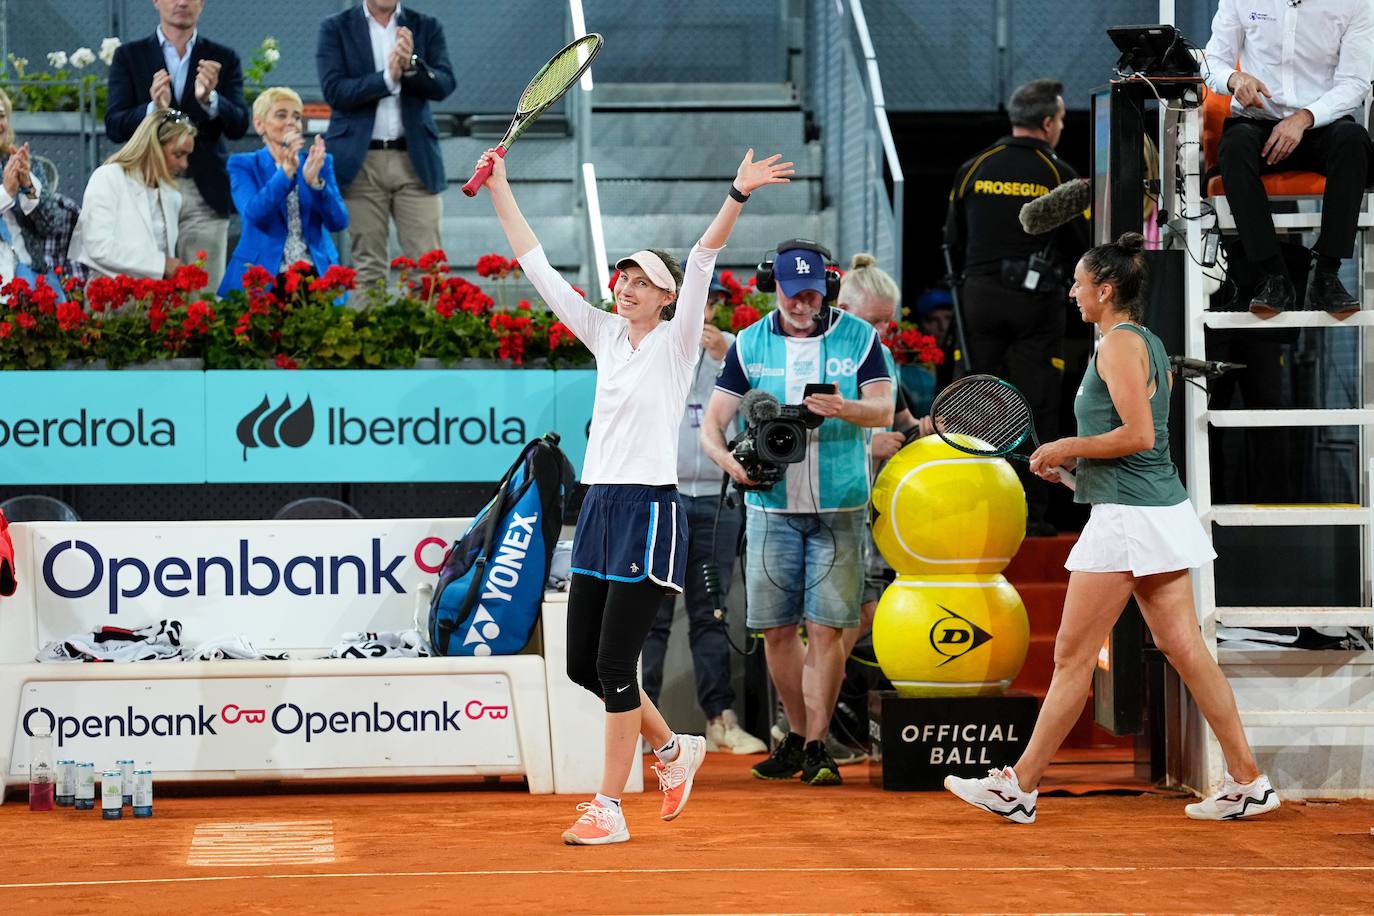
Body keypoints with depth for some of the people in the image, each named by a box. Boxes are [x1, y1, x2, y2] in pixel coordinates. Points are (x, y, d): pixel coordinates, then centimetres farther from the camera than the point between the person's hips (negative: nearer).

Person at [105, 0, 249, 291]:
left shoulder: (223, 59, 10)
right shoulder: (129, 57, 8)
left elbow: (239, 126, 1)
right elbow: (114, 127, 0)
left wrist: (210, 98, -20)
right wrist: (153, 109, -19)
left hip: (206, 194, 1)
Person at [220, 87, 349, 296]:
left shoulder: (321, 162, 12)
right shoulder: (243, 165, 6)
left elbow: (338, 222, 0)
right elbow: (253, 215, -12)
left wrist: (314, 181, -16)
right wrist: (286, 171, -23)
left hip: (316, 272, 2)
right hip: (262, 276, -2)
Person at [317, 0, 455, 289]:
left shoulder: (426, 27, 10)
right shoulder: (336, 28, 5)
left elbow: (444, 85, -2)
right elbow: (334, 91, -7)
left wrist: (411, 66, -20)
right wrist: (387, 78, -18)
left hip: (415, 159, 1)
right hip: (361, 161, -1)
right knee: (368, 266, 0)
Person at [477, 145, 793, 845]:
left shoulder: (675, 343, -2)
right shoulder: (606, 335, 13)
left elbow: (700, 263, -16)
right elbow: (538, 267, 14)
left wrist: (737, 198, -28)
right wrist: (500, 188, 12)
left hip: (650, 512, -7)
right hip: (599, 507, 7)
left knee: (614, 664, -8)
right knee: (584, 664, 8)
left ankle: (608, 808, -2)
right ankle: (672, 750, 29)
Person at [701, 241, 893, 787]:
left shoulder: (858, 338, 2)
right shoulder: (750, 344, 5)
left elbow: (884, 410, -7)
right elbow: (713, 421, 3)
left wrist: (844, 408, -28)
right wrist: (727, 458, -19)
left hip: (838, 510, -2)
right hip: (771, 508, 2)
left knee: (825, 628, -7)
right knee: (776, 629, 4)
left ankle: (816, 747, -2)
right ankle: (796, 737, 19)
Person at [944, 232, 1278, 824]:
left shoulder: (1119, 344, -11)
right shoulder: (1149, 343, 18)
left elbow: (1138, 435, -20)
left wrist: (1066, 448, -10)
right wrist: (1074, 460, 17)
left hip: (1127, 518, -10)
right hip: (1164, 510, 10)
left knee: (1072, 655, -4)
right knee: (1183, 648, 8)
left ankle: (1018, 789, 2)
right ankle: (1247, 781, 6)